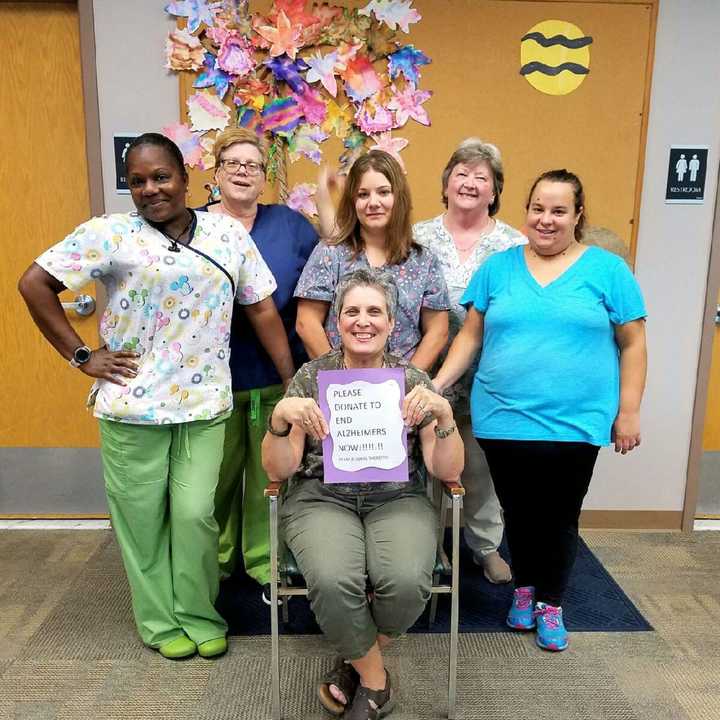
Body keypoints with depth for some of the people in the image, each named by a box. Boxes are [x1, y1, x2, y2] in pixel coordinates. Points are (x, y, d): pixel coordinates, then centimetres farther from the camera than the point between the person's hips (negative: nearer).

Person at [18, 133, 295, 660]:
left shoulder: (228, 233, 4)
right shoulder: (109, 233, -4)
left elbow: (263, 309, 6)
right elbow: (34, 284, -2)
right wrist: (81, 356, -5)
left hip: (205, 404, 1)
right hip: (133, 405, -1)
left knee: (194, 514, 3)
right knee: (142, 518, 10)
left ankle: (199, 615, 27)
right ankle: (160, 622, 30)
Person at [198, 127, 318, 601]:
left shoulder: (289, 224, 4)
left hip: (278, 377, 0)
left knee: (271, 473, 9)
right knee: (217, 476, 10)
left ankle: (266, 562, 26)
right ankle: (214, 562, 31)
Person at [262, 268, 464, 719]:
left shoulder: (413, 381, 4)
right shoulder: (311, 376, 3)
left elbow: (447, 471, -2)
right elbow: (279, 470, -1)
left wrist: (444, 415, -20)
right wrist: (280, 418, -21)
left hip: (397, 500, 1)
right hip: (323, 499, 0)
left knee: (408, 582, -30)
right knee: (332, 581, -31)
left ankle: (357, 662, 5)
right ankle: (375, 681, 1)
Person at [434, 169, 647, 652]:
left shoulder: (607, 269, 0)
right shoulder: (498, 267, 5)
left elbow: (632, 344, 2)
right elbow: (471, 336, 6)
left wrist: (628, 412, -2)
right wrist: (437, 384, -4)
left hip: (575, 424, -1)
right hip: (504, 420, 2)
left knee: (559, 516, 11)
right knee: (519, 512, 15)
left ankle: (551, 605, 32)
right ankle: (524, 588, 39)